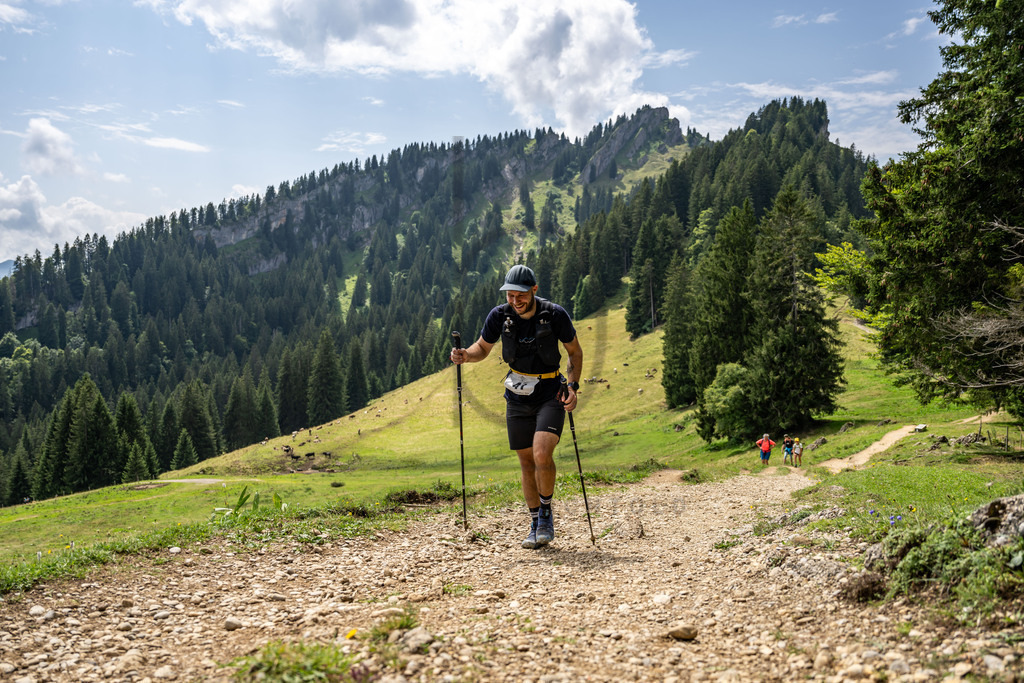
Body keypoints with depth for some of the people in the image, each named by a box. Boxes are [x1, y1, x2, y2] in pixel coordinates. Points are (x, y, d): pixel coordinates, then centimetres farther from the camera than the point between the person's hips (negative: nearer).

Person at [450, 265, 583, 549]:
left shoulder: (555, 315, -15)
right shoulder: (499, 315, -9)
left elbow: (575, 351, 0)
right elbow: (482, 348, 7)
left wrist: (572, 385, -12)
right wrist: (465, 355, -14)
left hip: (550, 394, -3)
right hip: (518, 397, 3)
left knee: (542, 455, -22)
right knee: (527, 462, 8)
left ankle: (546, 511, 4)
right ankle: (536, 525, 25)